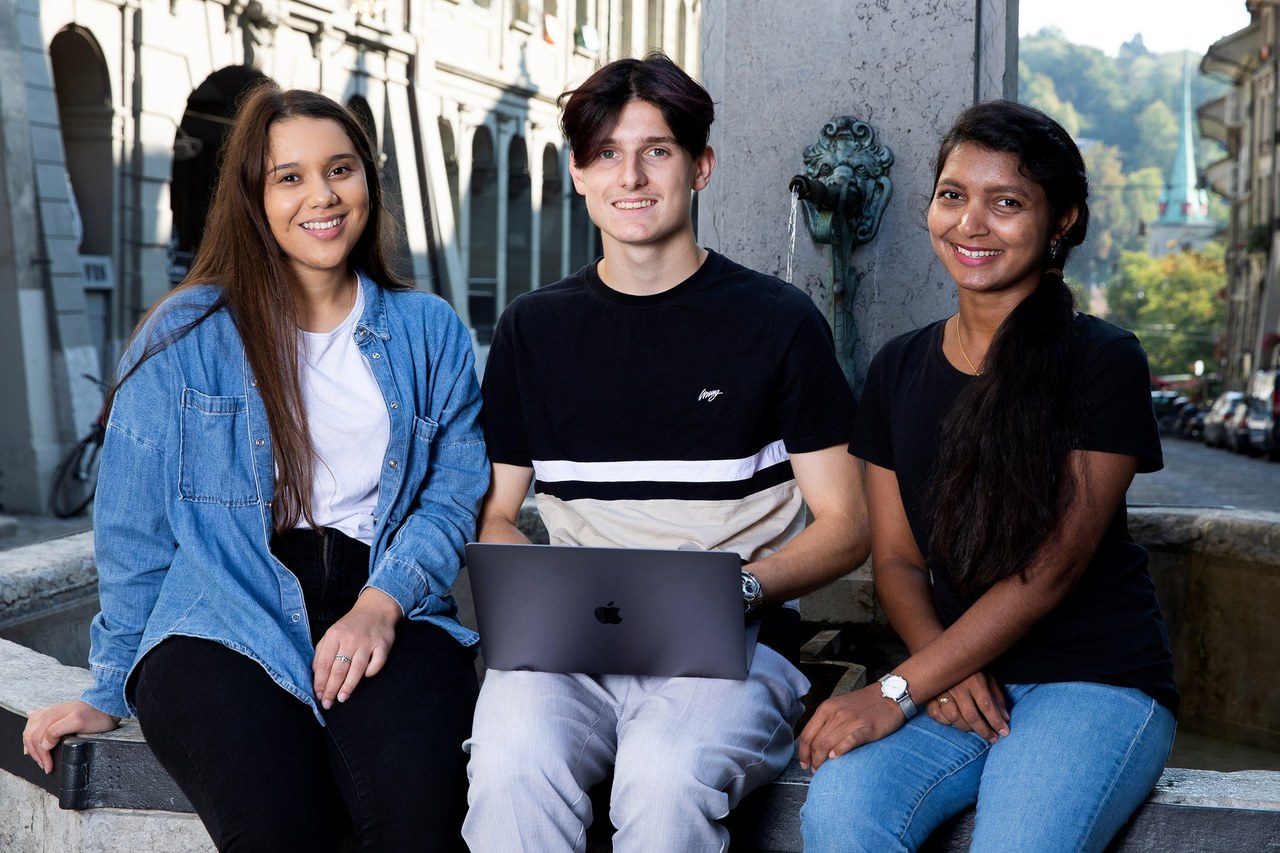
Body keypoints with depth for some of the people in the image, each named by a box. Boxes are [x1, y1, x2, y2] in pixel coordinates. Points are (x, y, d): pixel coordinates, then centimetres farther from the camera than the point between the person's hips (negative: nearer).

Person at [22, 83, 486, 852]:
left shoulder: (430, 332, 14)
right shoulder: (186, 336, 8)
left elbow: (454, 493, 7)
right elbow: (135, 528, 10)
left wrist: (382, 602, -11)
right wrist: (111, 689, 9)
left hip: (390, 609, 2)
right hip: (225, 622, -1)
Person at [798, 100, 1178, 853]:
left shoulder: (1103, 362, -5)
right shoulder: (900, 369, 10)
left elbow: (1052, 566, -11)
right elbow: (897, 557, 11)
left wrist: (900, 691, -16)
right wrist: (944, 666, -11)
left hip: (1097, 679, -3)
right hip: (961, 680, 3)